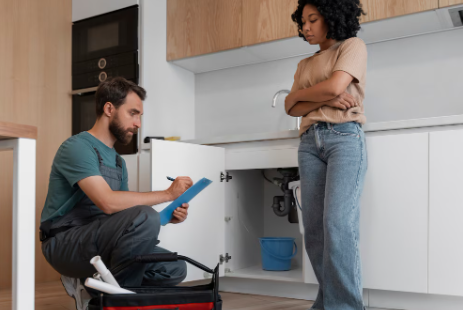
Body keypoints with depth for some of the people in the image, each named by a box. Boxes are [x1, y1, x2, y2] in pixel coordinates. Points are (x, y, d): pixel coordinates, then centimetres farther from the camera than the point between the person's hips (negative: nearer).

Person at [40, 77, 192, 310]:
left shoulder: (118, 162, 15)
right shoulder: (77, 147, -12)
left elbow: (127, 213, 11)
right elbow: (108, 203, -27)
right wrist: (167, 194, -19)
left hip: (97, 242, 8)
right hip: (65, 243, -8)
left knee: (174, 269, -5)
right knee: (145, 218, -31)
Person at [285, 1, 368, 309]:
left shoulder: (353, 46, 8)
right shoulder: (305, 64, 24)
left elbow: (335, 86, -9)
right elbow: (291, 108, 10)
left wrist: (299, 94, 7)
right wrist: (326, 100, -7)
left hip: (345, 137, -6)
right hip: (310, 142, 6)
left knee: (338, 223, -19)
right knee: (314, 227, -3)